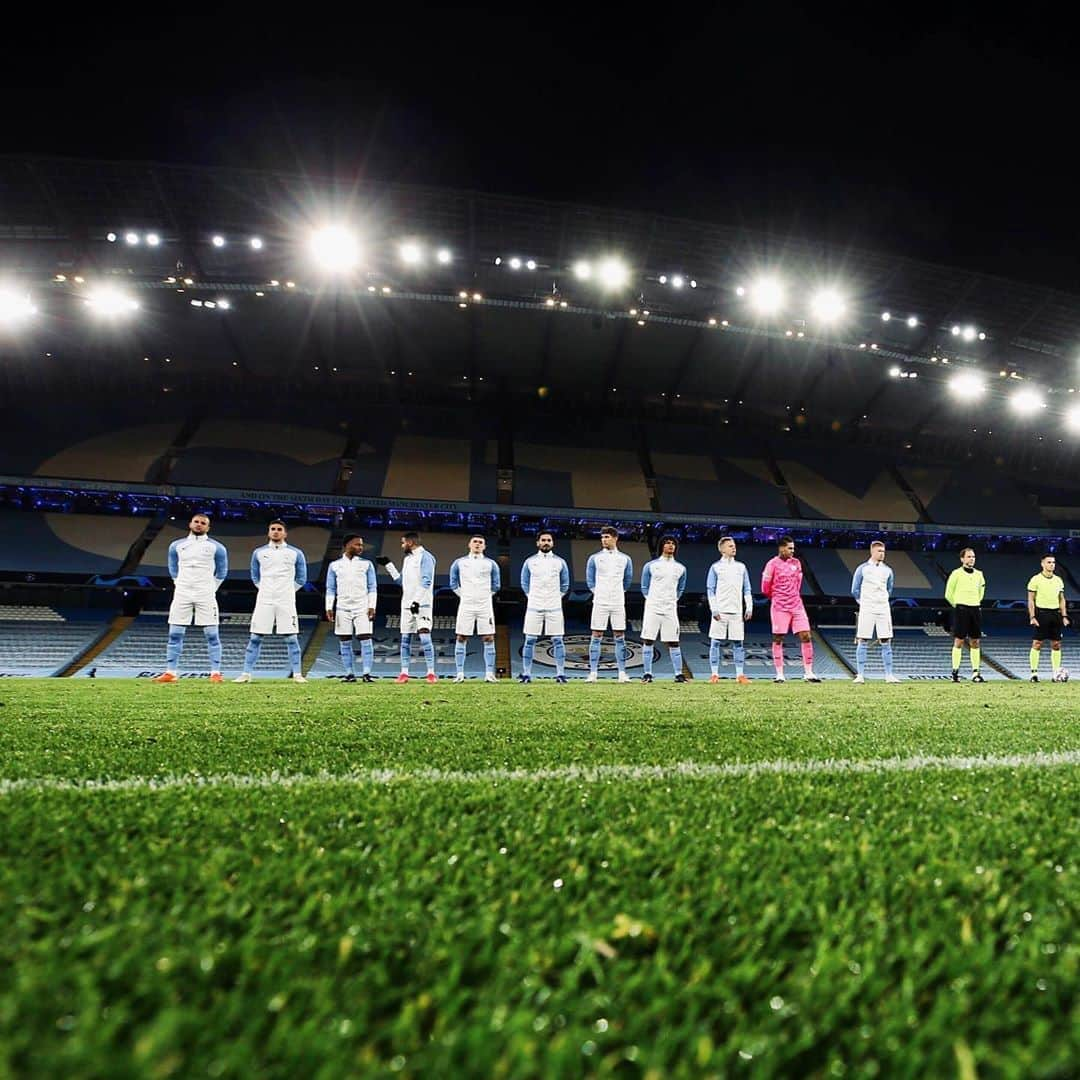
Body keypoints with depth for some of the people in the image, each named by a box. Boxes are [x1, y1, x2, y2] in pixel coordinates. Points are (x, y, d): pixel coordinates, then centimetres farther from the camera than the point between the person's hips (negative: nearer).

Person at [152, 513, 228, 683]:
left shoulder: (216, 547, 3)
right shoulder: (177, 545, 11)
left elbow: (222, 572, 11)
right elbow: (173, 569, 23)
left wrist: (211, 589, 7)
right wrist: (179, 585, 14)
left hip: (205, 595, -2)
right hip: (182, 594, 3)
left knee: (211, 634, -5)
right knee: (175, 634, 1)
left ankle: (216, 673, -3)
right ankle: (170, 673, 7)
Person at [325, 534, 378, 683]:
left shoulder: (367, 564, 7)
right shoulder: (335, 565, 8)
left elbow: (372, 588, 7)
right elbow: (330, 589, 10)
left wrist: (372, 607, -3)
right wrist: (329, 608, 1)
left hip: (362, 607, -1)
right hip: (343, 608, 1)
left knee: (366, 639, -9)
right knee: (345, 642, 1)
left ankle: (366, 673, -6)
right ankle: (350, 674, 8)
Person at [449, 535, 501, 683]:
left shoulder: (491, 564, 6)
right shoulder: (459, 562, 6)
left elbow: (496, 585, 14)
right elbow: (453, 583, 14)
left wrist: (487, 595, 7)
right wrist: (463, 594, 6)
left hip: (485, 606, 0)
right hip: (466, 606, 0)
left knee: (489, 639, -4)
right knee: (461, 639, -1)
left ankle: (489, 674, 1)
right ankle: (460, 674, 6)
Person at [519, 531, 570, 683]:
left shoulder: (560, 562, 5)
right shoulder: (529, 561, 5)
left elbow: (565, 585, 14)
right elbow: (524, 583, 13)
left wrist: (556, 597, 7)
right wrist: (532, 597, 7)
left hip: (554, 608, 0)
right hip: (534, 607, 0)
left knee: (557, 640, -1)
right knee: (530, 640, 0)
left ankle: (561, 673, 3)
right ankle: (526, 673, 5)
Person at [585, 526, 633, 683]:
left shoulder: (625, 559, 7)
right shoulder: (594, 558, 3)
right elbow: (590, 580, 11)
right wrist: (596, 592, 6)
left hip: (618, 603, 1)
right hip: (600, 602, -1)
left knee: (620, 638, 3)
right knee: (596, 637, -1)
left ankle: (622, 673, 7)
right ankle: (593, 673, 2)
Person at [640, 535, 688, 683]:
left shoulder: (680, 568, 11)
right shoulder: (650, 566, 5)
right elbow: (644, 586, 12)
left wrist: (673, 599, 11)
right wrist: (650, 599, 3)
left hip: (670, 609, 2)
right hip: (652, 608, -1)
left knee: (673, 643, 1)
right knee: (648, 641, -3)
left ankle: (679, 674, 6)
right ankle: (647, 674, 4)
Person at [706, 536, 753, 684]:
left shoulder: (741, 567, 13)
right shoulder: (716, 567, 4)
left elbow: (747, 589, 14)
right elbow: (710, 590, 1)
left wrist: (749, 607, 3)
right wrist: (714, 609, -8)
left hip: (737, 611, 3)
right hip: (720, 611, -3)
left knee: (738, 643, 2)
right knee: (715, 642, -2)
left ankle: (740, 674, 7)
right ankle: (715, 674, 5)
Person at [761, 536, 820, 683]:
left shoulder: (796, 563, 10)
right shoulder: (772, 564, -6)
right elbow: (765, 587, -2)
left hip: (796, 605, 5)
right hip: (779, 607, -5)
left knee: (806, 637, -1)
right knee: (778, 639, 0)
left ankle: (808, 673, 6)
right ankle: (779, 674, 7)